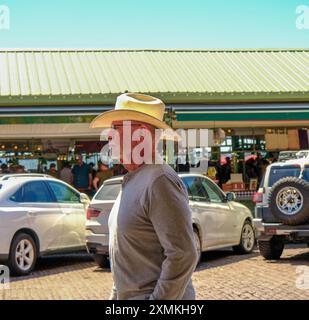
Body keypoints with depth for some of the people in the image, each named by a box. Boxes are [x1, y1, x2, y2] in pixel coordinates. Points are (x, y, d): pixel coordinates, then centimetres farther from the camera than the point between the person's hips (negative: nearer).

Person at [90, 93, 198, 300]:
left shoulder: (159, 181, -18)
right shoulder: (132, 181, 14)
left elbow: (183, 255, -22)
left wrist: (158, 298, -20)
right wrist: (117, 295, 19)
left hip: (158, 296, -9)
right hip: (127, 297, 9)